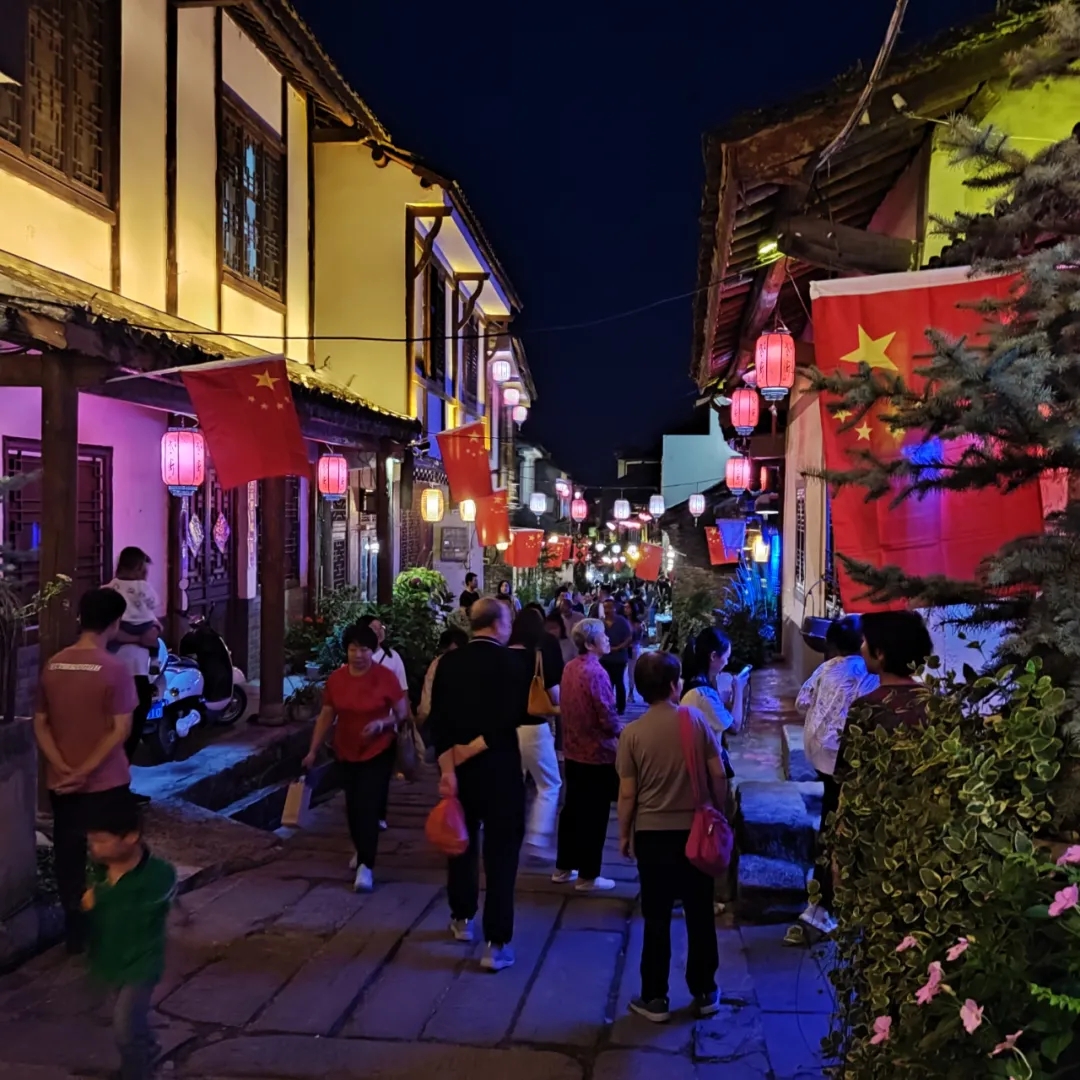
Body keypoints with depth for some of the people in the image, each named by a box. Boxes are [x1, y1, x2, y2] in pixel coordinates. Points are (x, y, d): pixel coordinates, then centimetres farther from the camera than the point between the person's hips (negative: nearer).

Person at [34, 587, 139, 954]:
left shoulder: (52, 666, 1)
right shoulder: (114, 669, -15)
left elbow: (40, 723, 1)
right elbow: (121, 730, -19)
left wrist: (64, 768, -7)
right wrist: (86, 770, -15)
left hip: (61, 783, 5)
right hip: (105, 784, -4)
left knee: (68, 858, 14)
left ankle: (75, 934, 24)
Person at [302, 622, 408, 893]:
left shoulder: (385, 677, -14)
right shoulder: (336, 679, -4)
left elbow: (402, 713, -6)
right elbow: (326, 717, 3)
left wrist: (382, 723, -24)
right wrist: (313, 751, 1)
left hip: (378, 752, -4)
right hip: (346, 752, 4)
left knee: (368, 807, -9)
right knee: (353, 806, 15)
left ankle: (366, 866, -6)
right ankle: (361, 850, 38)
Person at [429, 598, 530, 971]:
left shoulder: (449, 662, -1)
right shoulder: (514, 664, -11)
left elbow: (437, 720, -8)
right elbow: (514, 718, -16)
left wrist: (448, 767, -12)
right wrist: (469, 750, -11)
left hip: (457, 769, 4)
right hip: (500, 770, -4)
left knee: (462, 843, 21)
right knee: (501, 853, 1)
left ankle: (462, 919, 37)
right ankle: (497, 943, 0)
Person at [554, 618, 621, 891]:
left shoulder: (570, 668, 4)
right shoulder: (595, 672, -22)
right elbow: (609, 718, -22)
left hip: (573, 750, 8)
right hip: (597, 753, -8)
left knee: (572, 808, 17)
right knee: (594, 815, 3)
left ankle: (563, 868, 26)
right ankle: (588, 876, 12)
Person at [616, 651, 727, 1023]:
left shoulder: (632, 733, -9)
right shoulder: (696, 720, -7)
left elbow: (627, 794, -7)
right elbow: (718, 776, -4)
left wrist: (624, 834, 6)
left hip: (652, 833, -1)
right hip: (695, 829, 1)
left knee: (657, 918, 8)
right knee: (700, 914, 13)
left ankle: (655, 998, 14)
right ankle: (704, 993, 23)